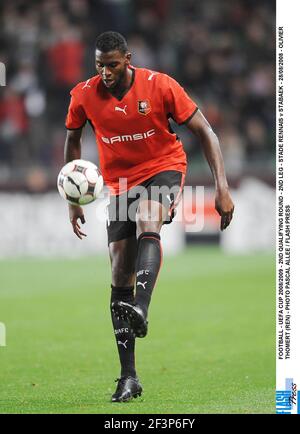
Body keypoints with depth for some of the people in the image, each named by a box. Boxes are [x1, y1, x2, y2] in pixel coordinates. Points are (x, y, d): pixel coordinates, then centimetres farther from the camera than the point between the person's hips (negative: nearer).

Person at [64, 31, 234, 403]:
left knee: (147, 222, -38)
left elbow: (203, 132, -11)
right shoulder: (84, 96, -8)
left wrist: (222, 187, -18)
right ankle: (128, 377, 0)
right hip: (120, 183, 3)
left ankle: (140, 309, -54)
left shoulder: (159, 85, -16)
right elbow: (73, 141, 11)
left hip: (164, 168, -3)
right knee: (119, 279, -4)